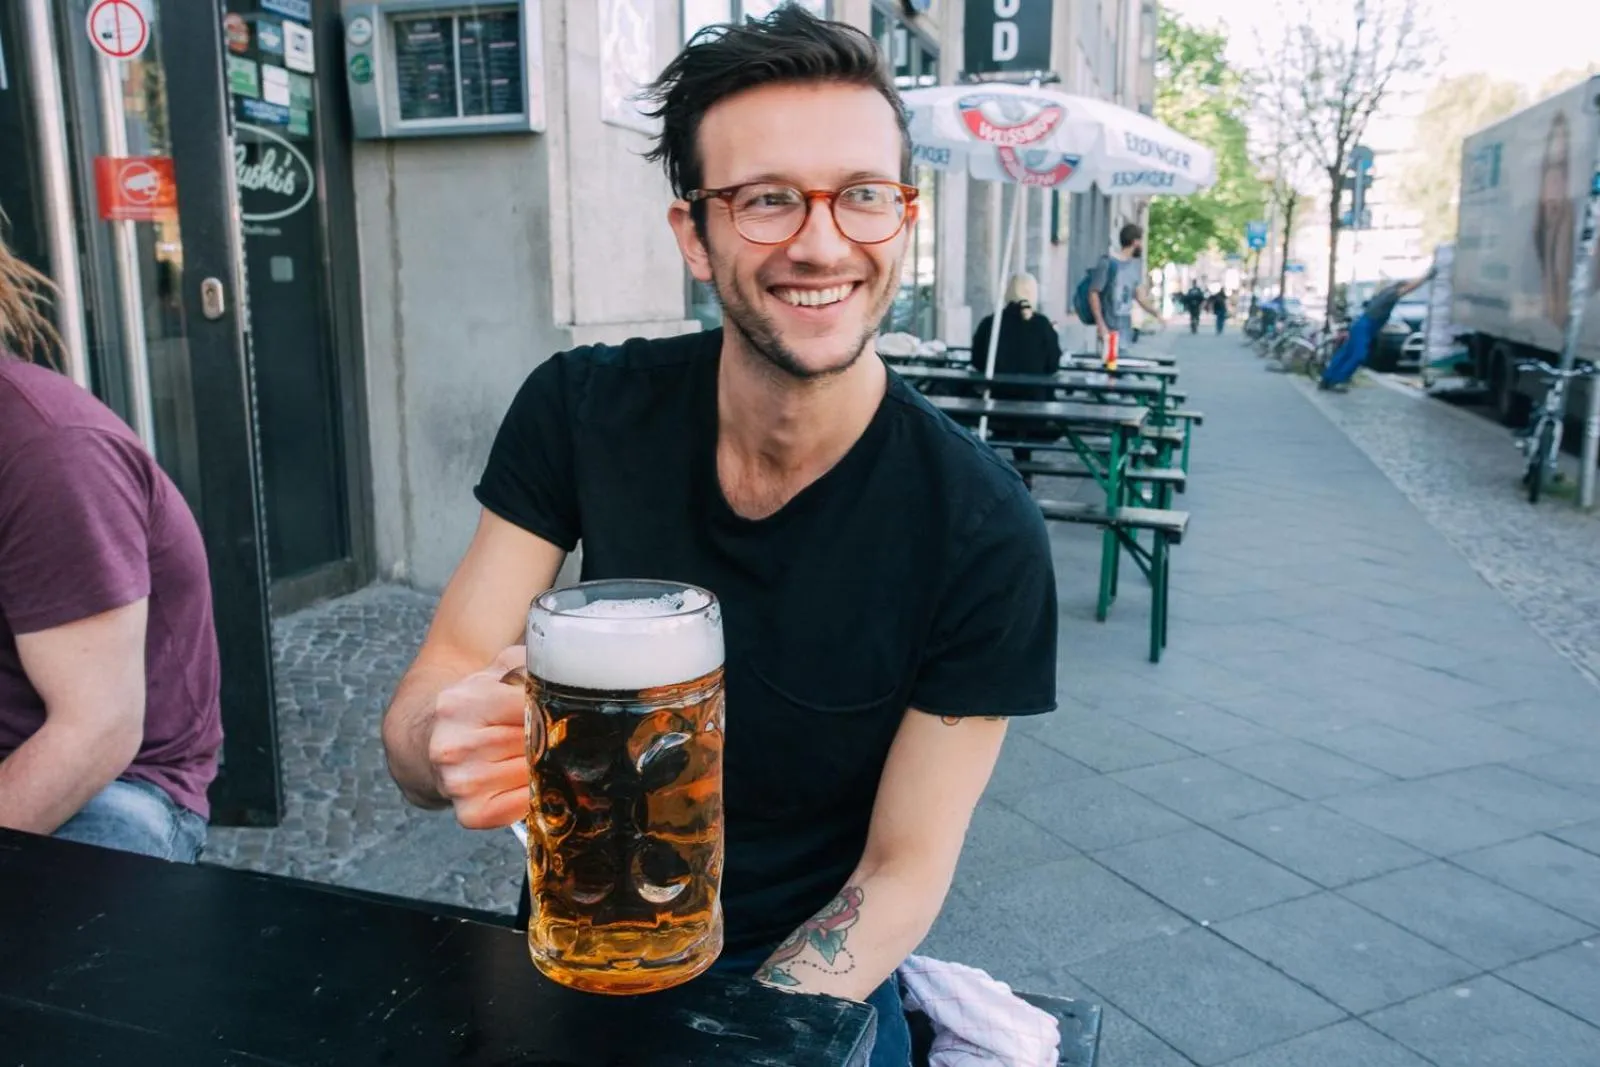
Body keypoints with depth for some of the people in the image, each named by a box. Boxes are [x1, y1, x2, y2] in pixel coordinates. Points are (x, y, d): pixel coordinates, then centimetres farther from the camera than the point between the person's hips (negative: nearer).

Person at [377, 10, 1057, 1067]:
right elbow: (421, 710, -10)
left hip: (810, 981, 0)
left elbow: (902, 875, -11)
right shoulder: (583, 412, -10)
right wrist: (453, 744, -32)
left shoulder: (981, 530, -17)